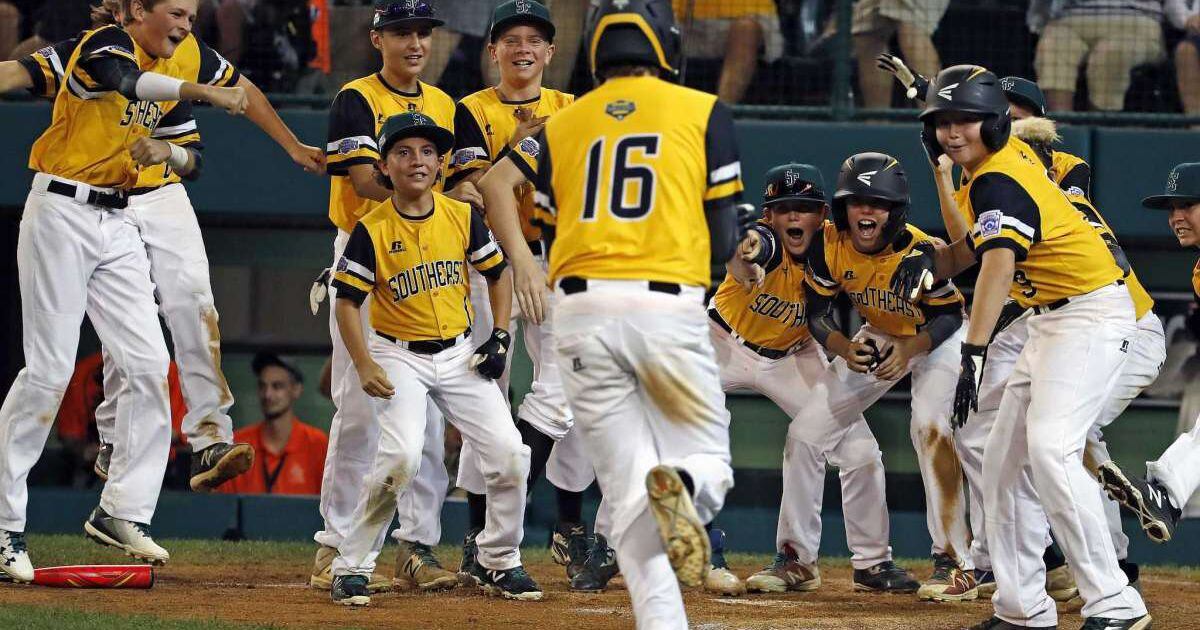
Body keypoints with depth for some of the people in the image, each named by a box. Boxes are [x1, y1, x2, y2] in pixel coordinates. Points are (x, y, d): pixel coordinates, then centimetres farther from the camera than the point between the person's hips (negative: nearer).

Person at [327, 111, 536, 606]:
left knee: (509, 453, -5)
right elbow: (347, 301, -8)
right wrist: (364, 366, -19)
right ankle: (351, 567, -10)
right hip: (400, 357, -4)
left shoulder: (463, 217, -3)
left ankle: (498, 562, 16)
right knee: (400, 456, -25)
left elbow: (498, 272, 11)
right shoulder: (373, 230, -12)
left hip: (460, 355, 4)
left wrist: (500, 337, 2)